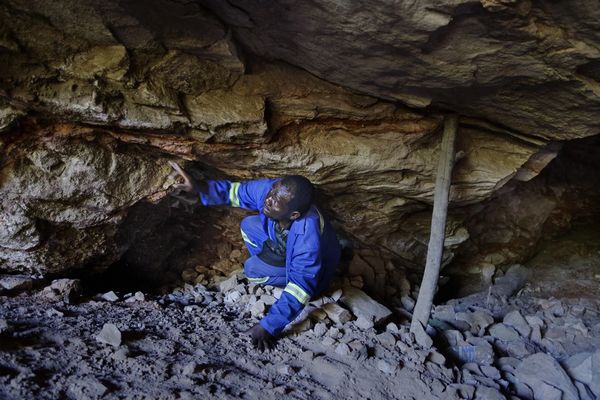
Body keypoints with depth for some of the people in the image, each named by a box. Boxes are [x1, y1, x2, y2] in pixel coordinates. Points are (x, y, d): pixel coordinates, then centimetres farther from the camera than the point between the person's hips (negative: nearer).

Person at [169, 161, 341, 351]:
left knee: (253, 270, -22)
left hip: (310, 268, -6)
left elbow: (300, 286, -39)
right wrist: (198, 187, -27)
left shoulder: (307, 236, -44)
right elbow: (235, 191, -11)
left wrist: (268, 326, -40)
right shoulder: (267, 189, -28)